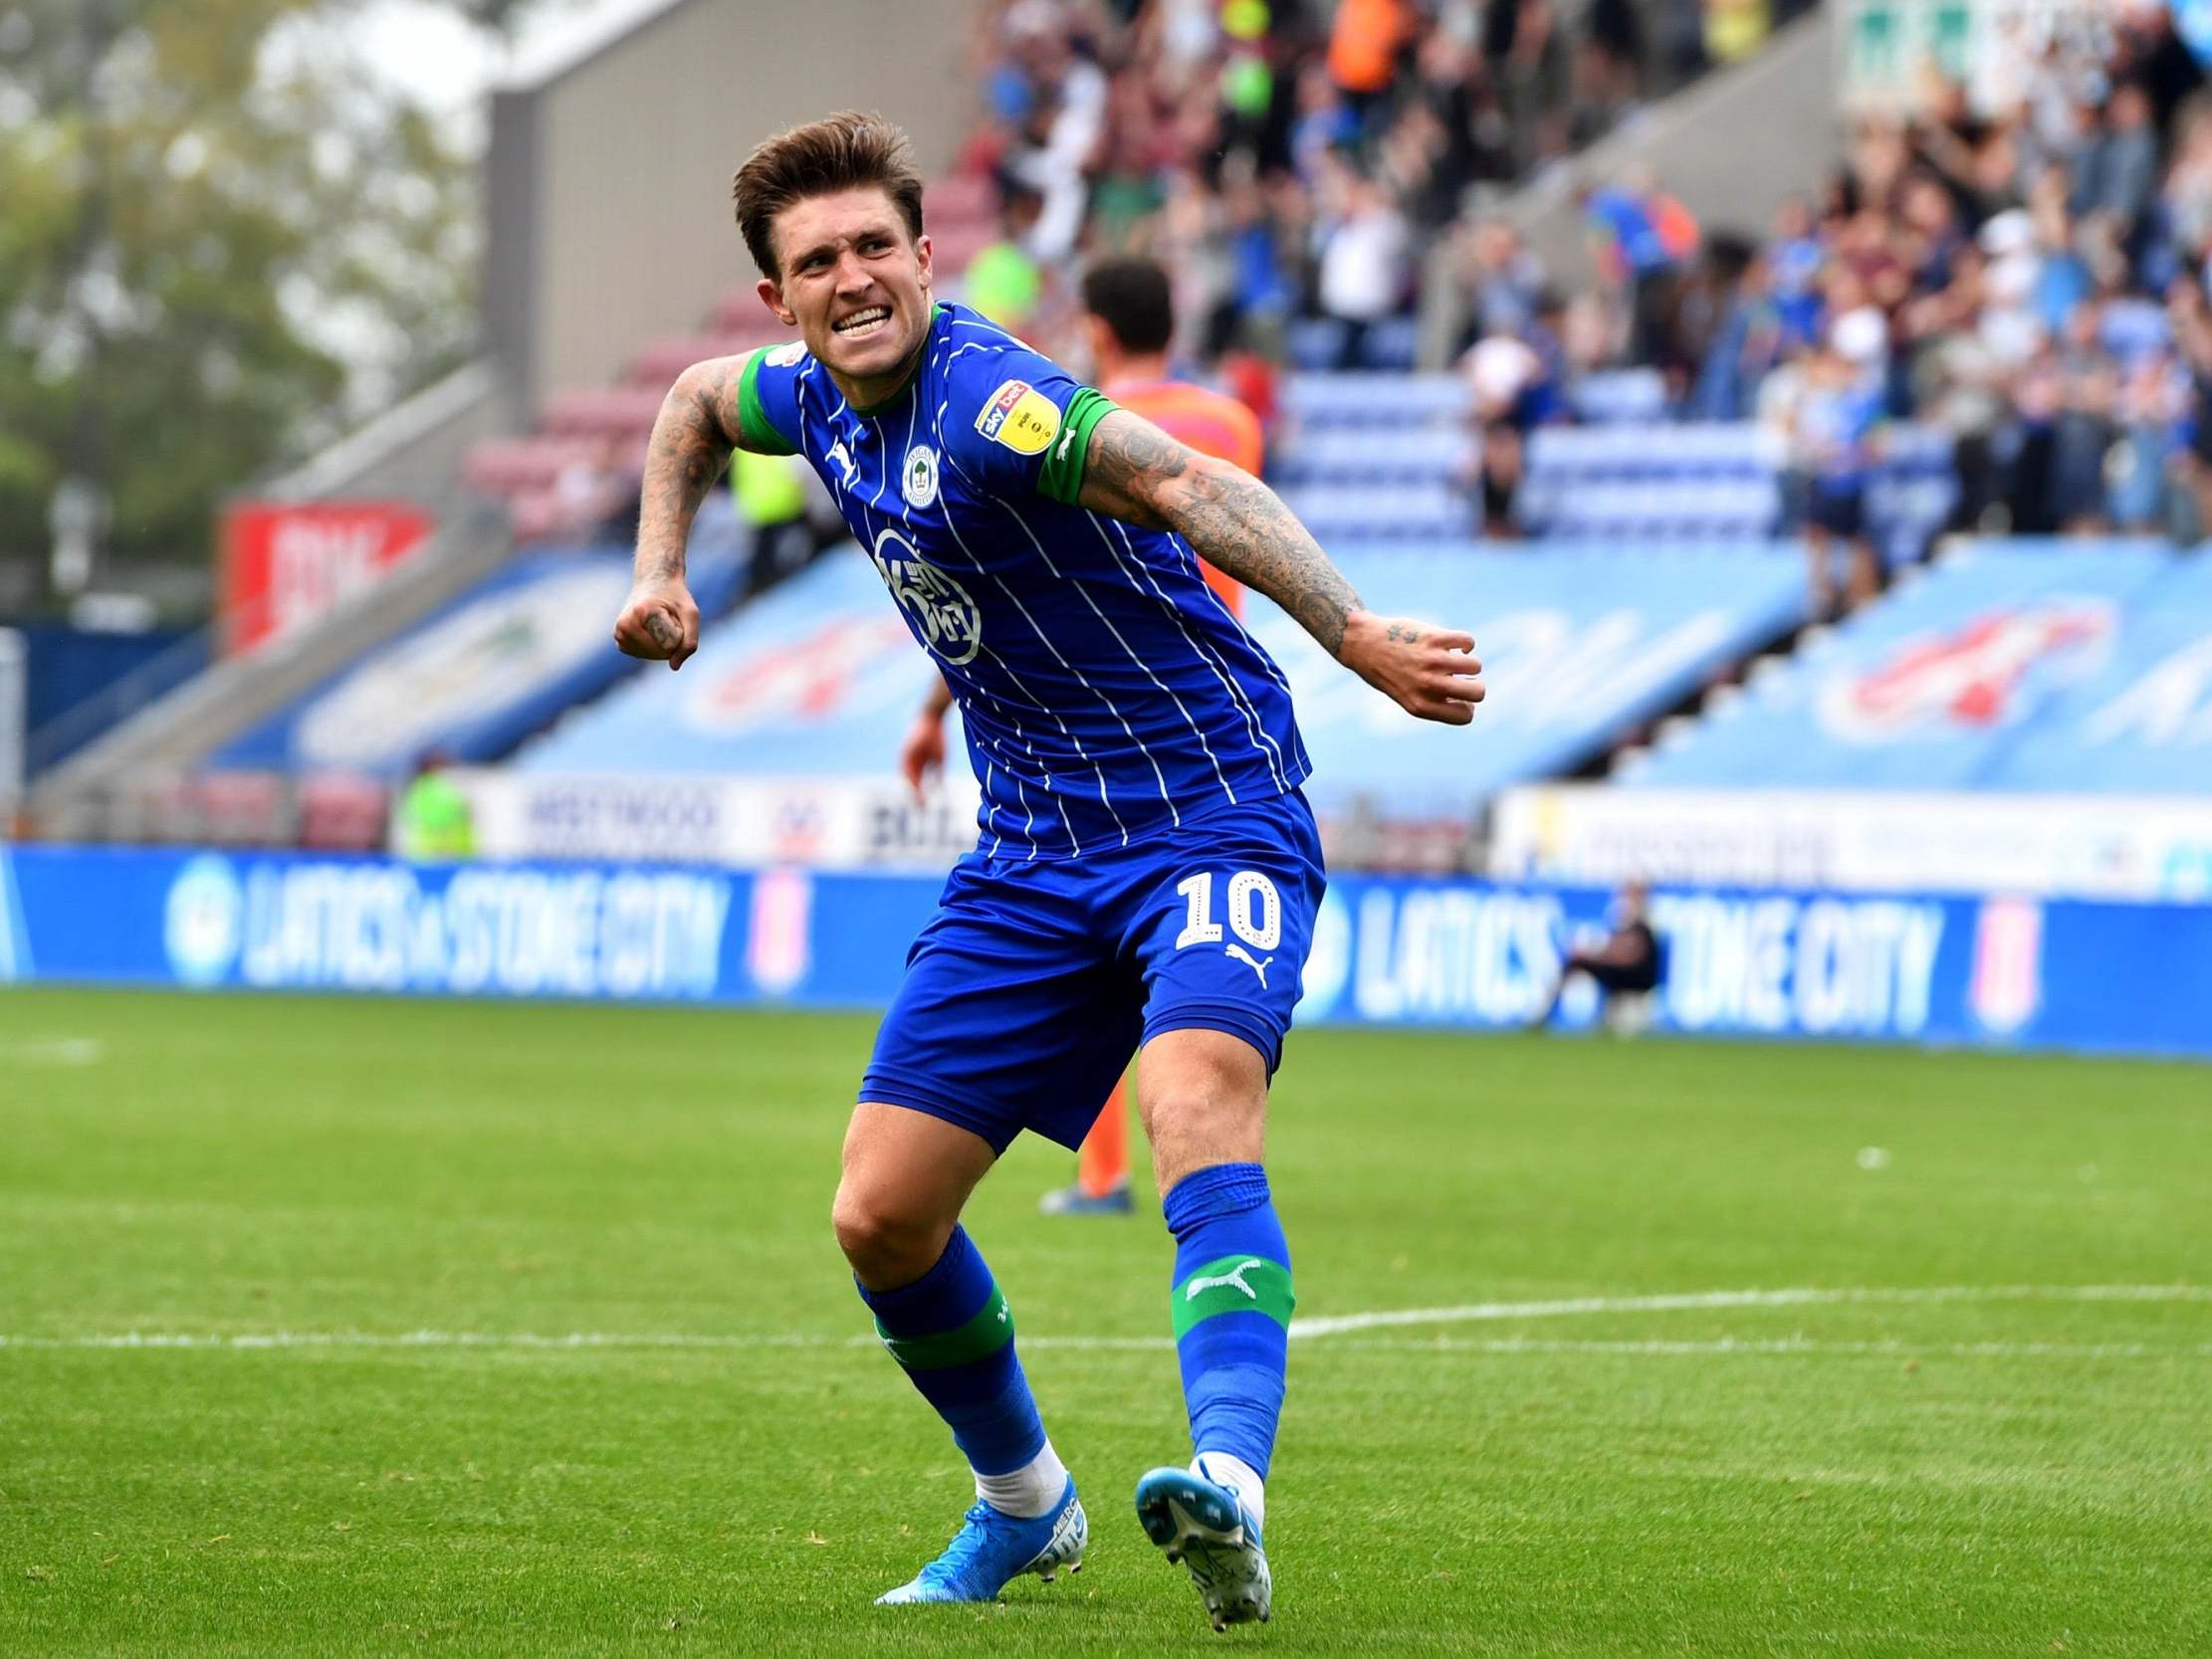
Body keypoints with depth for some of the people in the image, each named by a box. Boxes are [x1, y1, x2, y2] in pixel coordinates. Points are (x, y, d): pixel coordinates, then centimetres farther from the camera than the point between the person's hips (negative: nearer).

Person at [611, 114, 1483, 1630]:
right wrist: (662, 571, 16)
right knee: (882, 1217, 4)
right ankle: (1023, 1505, 29)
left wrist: (1355, 634, -53)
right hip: (1034, 857, 8)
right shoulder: (819, 399, 4)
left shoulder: (983, 400, -22)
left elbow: (1190, 484, -39)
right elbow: (698, 403, 30)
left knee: (1199, 1108, -35)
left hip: (1210, 815, -8)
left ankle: (1229, 1494, -54)